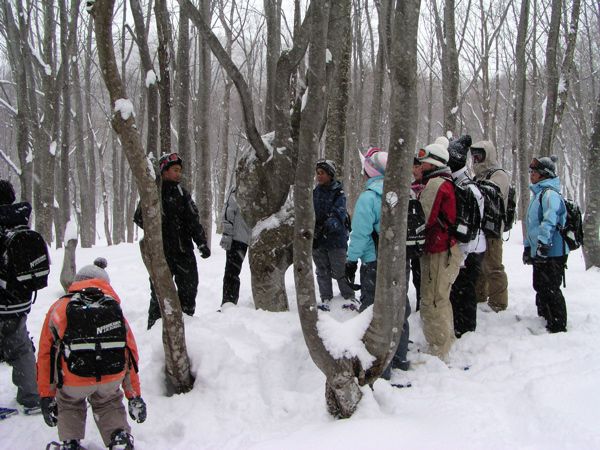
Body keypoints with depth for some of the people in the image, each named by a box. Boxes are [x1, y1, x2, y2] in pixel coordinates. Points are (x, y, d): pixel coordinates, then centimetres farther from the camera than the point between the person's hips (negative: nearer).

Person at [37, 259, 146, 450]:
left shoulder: (59, 307, 21)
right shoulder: (114, 308, 24)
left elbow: (45, 354, 19)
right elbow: (131, 354, 26)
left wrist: (46, 396, 26)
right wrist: (135, 396, 33)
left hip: (73, 379, -1)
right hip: (113, 376, 1)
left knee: (69, 405, 33)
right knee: (109, 404, 34)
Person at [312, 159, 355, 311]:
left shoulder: (338, 193, -8)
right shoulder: (314, 193, 6)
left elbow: (339, 213, -21)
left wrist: (329, 225, -38)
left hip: (335, 237, -5)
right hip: (317, 238, 5)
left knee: (340, 271, 0)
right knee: (322, 271, 13)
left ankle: (349, 298, 13)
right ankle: (325, 300, 24)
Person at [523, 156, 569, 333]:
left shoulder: (550, 194, -15)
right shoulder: (538, 194, 18)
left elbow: (549, 222, -25)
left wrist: (543, 246, -29)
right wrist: (528, 247, 26)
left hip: (552, 253, -10)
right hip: (539, 252, 10)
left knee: (550, 290, -8)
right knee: (540, 287, 19)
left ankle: (558, 327, -2)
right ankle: (544, 319, 33)